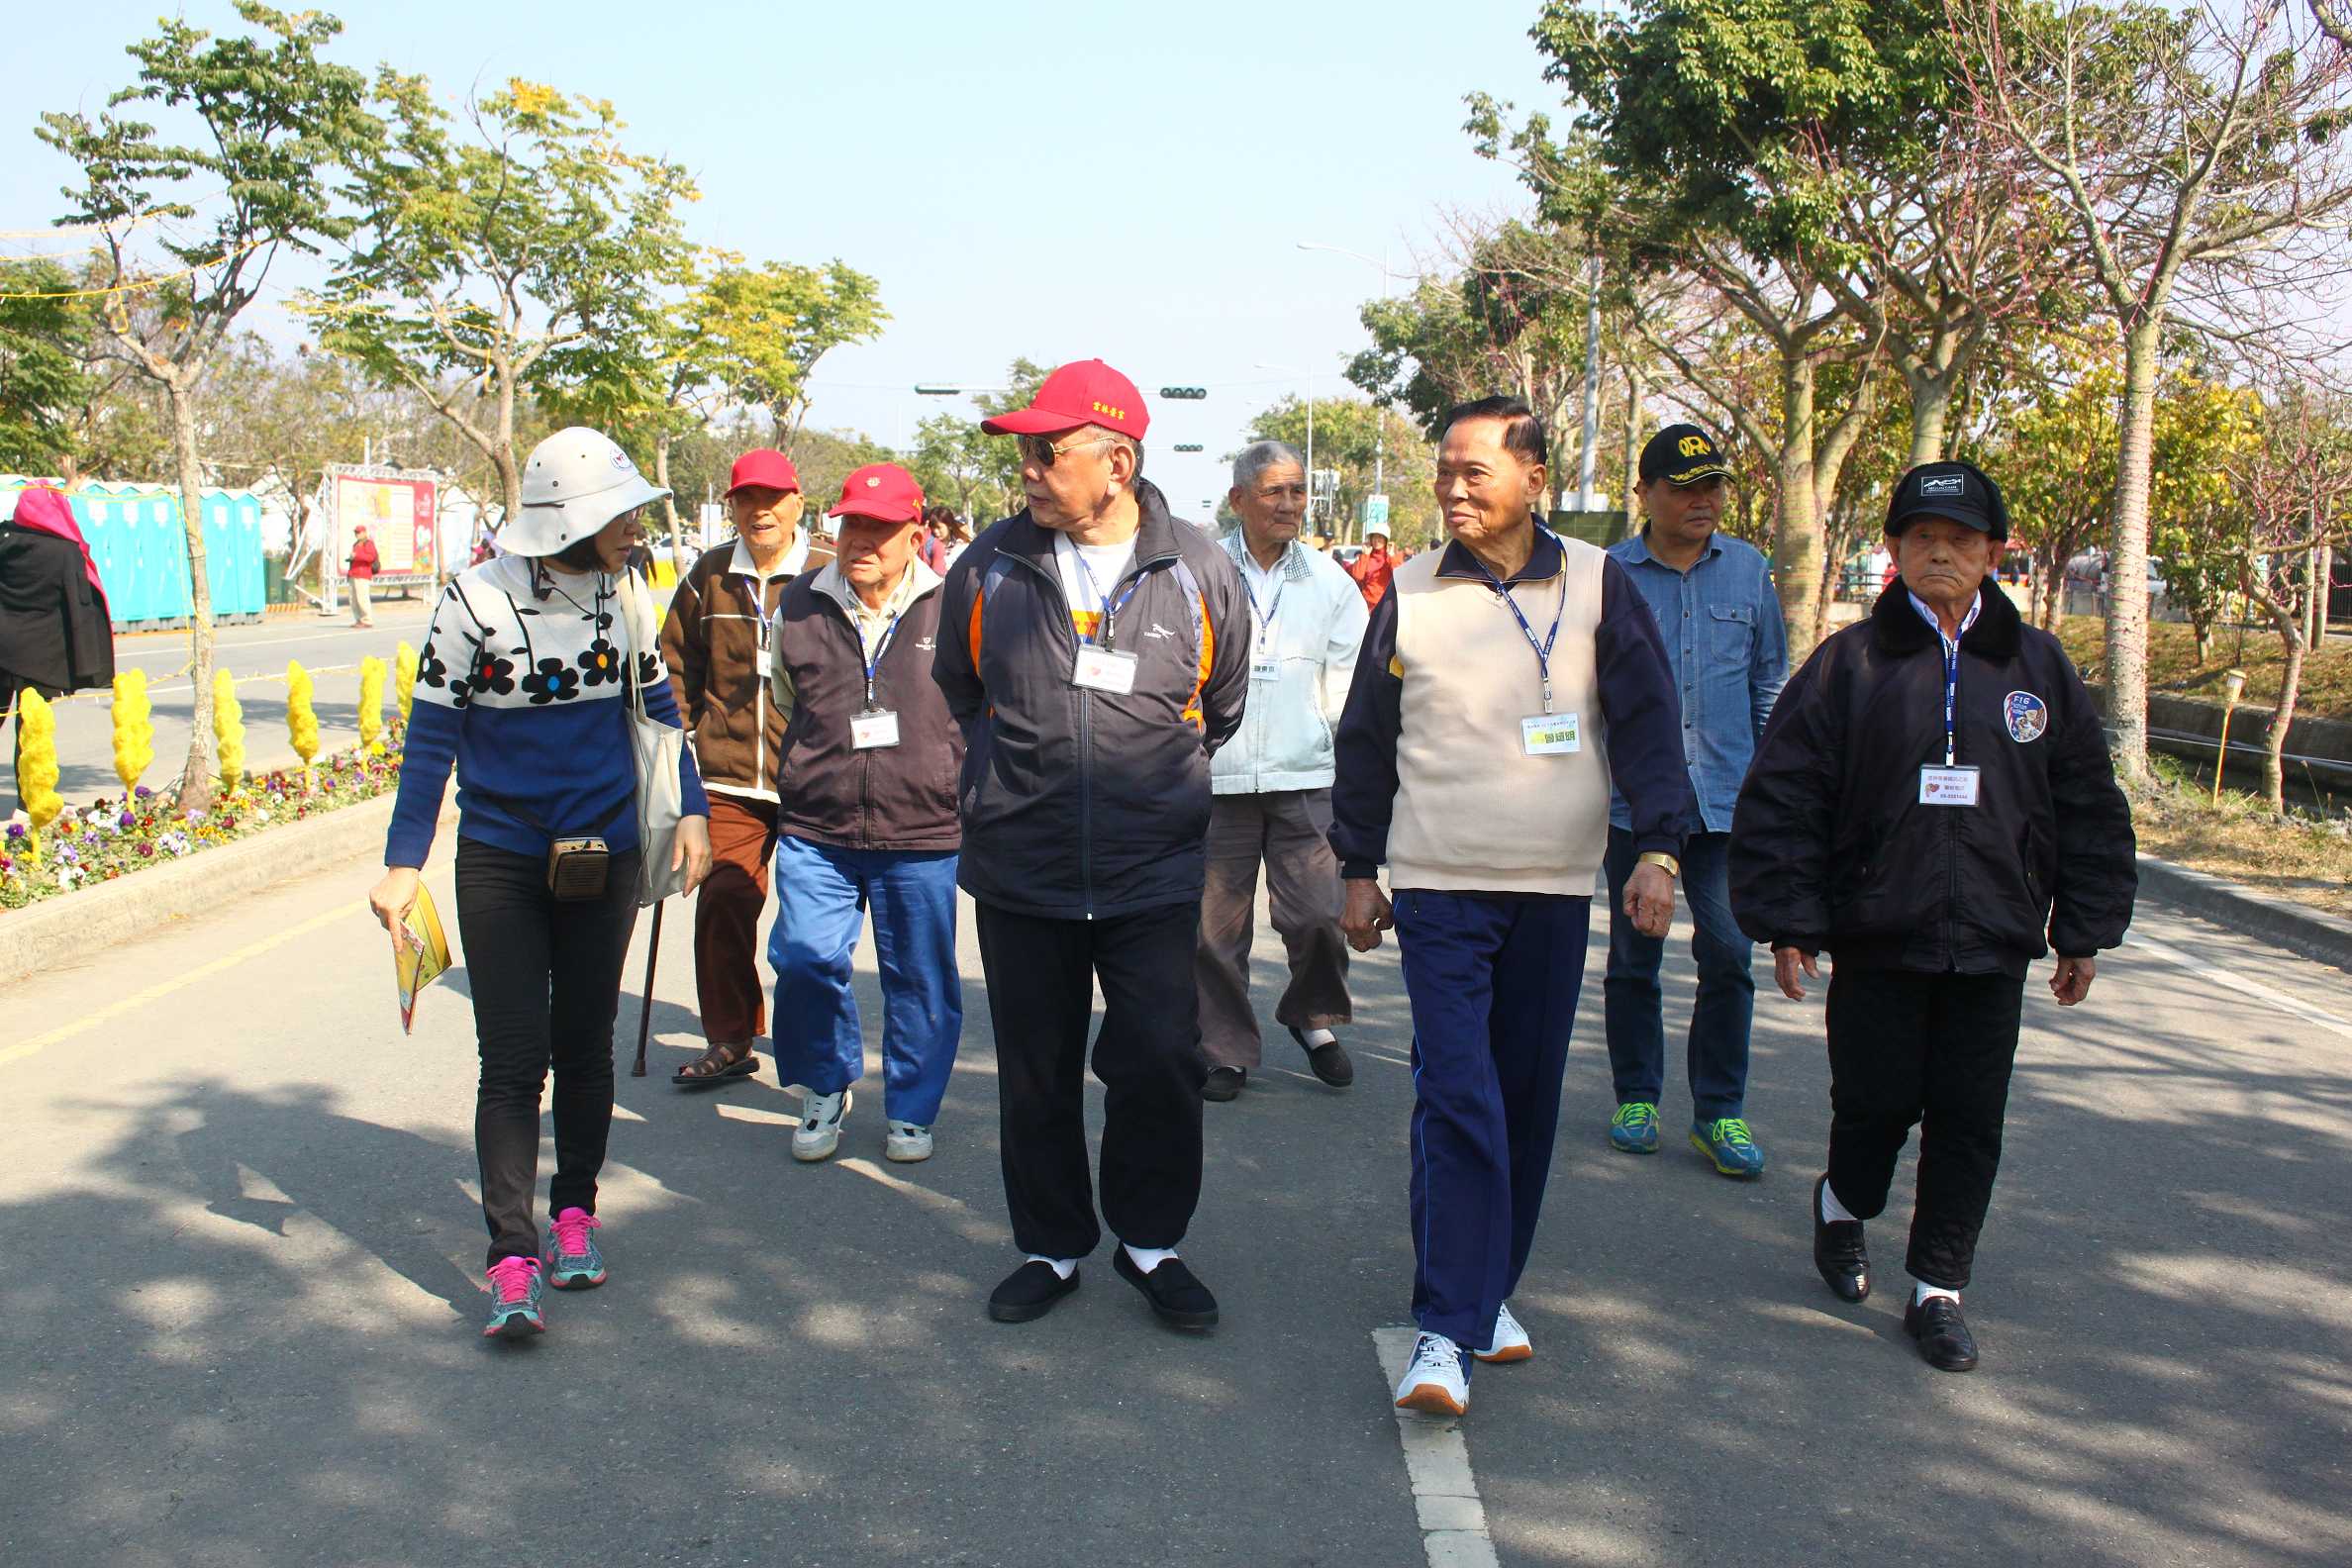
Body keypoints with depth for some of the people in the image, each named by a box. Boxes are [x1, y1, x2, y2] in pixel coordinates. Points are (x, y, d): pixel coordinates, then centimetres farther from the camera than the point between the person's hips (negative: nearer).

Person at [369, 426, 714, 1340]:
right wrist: (402, 865, -9)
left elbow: (660, 705, 11)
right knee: (513, 1061, -4)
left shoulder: (623, 596, 0)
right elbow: (432, 736, -7)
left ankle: (574, 1212, 29)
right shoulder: (477, 602, -11)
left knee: (585, 1048, 13)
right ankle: (512, 1258, 1)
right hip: (501, 861, -3)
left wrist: (691, 809, 2)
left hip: (604, 857, 3)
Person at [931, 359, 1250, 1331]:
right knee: (1035, 1072, 10)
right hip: (1019, 874, 2)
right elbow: (959, 691, 18)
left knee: (1161, 1061, -3)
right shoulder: (992, 566, 0)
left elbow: (1222, 705, 14)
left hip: (1154, 875, -1)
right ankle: (1052, 1248, 28)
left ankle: (1150, 1242, 20)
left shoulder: (1199, 571, -2)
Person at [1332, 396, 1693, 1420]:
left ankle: (1489, 1290, 26)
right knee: (1457, 1098, -10)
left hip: (1556, 887, 2)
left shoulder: (1595, 584, 3)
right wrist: (1359, 868, 9)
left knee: (1527, 1100, 9)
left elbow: (1647, 721, 4)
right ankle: (1447, 1330, -6)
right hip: (1438, 886, -1)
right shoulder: (1411, 594, 4)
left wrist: (1657, 850, -5)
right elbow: (1366, 737, 10)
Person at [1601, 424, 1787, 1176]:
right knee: (1634, 956, 9)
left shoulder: (1748, 569, 7)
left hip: (1727, 798, 1)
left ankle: (1720, 1112, 10)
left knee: (1728, 953, -3)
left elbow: (1769, 682, 15)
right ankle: (1636, 1097, 24)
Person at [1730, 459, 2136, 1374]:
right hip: (1875, 940, -2)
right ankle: (1844, 1206, 35)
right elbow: (1783, 799, -3)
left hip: (1992, 951, 2)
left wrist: (2084, 931, 10)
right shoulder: (1852, 662, -1)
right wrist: (1788, 922, -8)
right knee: (1875, 1104, 4)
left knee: (1968, 1125, 6)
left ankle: (1938, 1290, 20)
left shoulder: (2037, 666, 7)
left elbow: (2089, 809, 12)